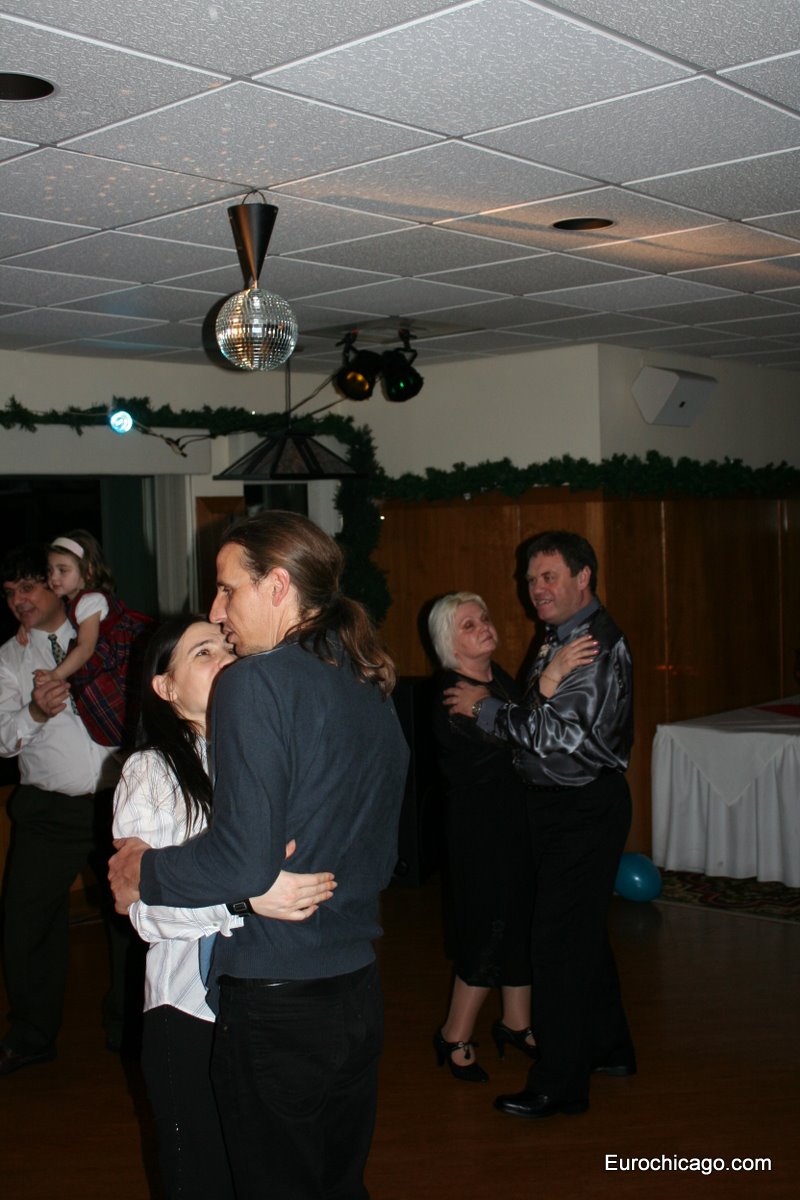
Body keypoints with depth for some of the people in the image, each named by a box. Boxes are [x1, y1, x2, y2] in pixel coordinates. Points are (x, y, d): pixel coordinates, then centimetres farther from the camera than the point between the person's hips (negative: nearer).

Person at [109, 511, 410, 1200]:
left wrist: (144, 871, -7)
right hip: (358, 988, 7)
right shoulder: (372, 691, 8)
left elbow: (244, 863, -22)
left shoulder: (258, 680, -16)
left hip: (276, 1002, -7)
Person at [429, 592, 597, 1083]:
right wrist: (552, 677, -38)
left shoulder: (498, 676, 8)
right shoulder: (451, 695, -19)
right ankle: (455, 1037, 15)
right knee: (492, 924, -3)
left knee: (524, 918, 13)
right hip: (479, 822, -8)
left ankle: (516, 1023, 29)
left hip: (518, 815, 8)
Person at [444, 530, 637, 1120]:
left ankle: (559, 1084, 4)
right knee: (583, 930, 20)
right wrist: (491, 703, 3)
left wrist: (486, 710, -18)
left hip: (586, 810, -10)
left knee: (559, 938, -6)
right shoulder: (561, 637, 13)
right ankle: (609, 1047, 36)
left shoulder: (598, 644, -18)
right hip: (559, 804, 10)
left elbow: (565, 734, -24)